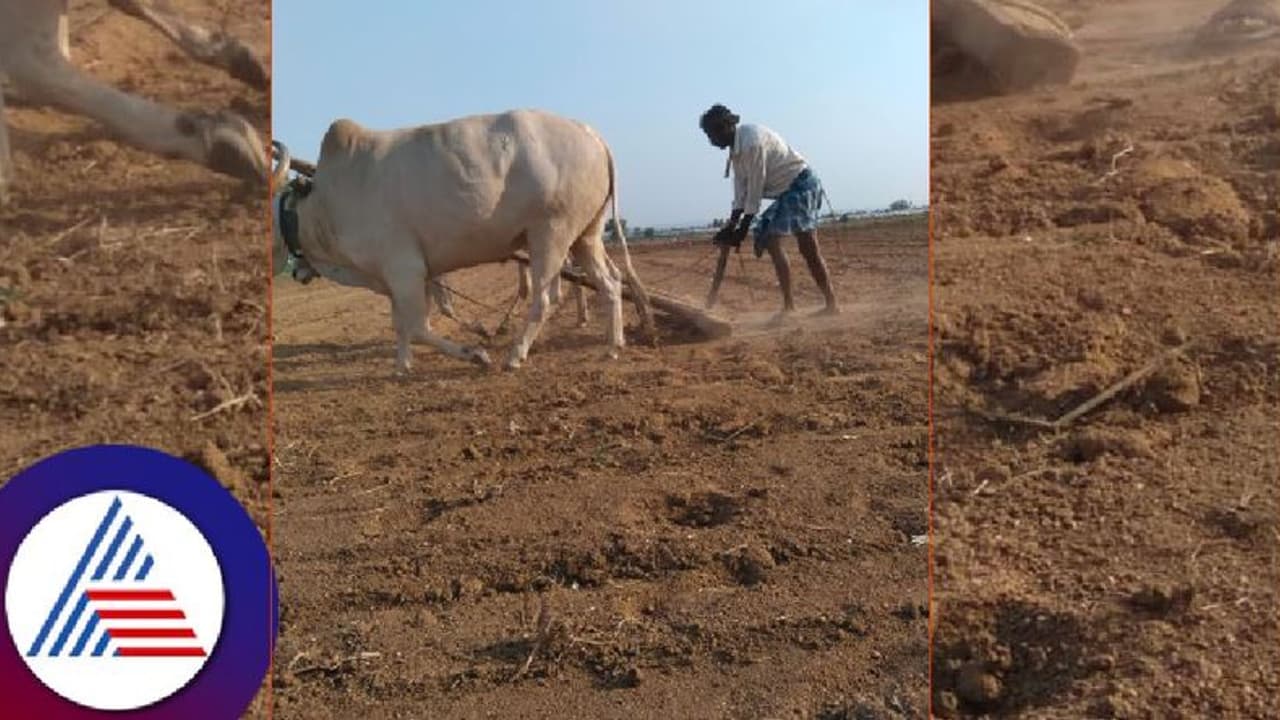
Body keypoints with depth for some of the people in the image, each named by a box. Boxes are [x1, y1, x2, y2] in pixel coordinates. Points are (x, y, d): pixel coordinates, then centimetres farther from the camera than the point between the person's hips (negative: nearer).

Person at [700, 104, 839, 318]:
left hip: (801, 184, -10)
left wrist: (742, 230, -16)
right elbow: (741, 190, 9)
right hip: (787, 190, 10)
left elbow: (754, 190, -21)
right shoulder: (736, 147, 8)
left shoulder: (752, 142, -23)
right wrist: (731, 225, 4)